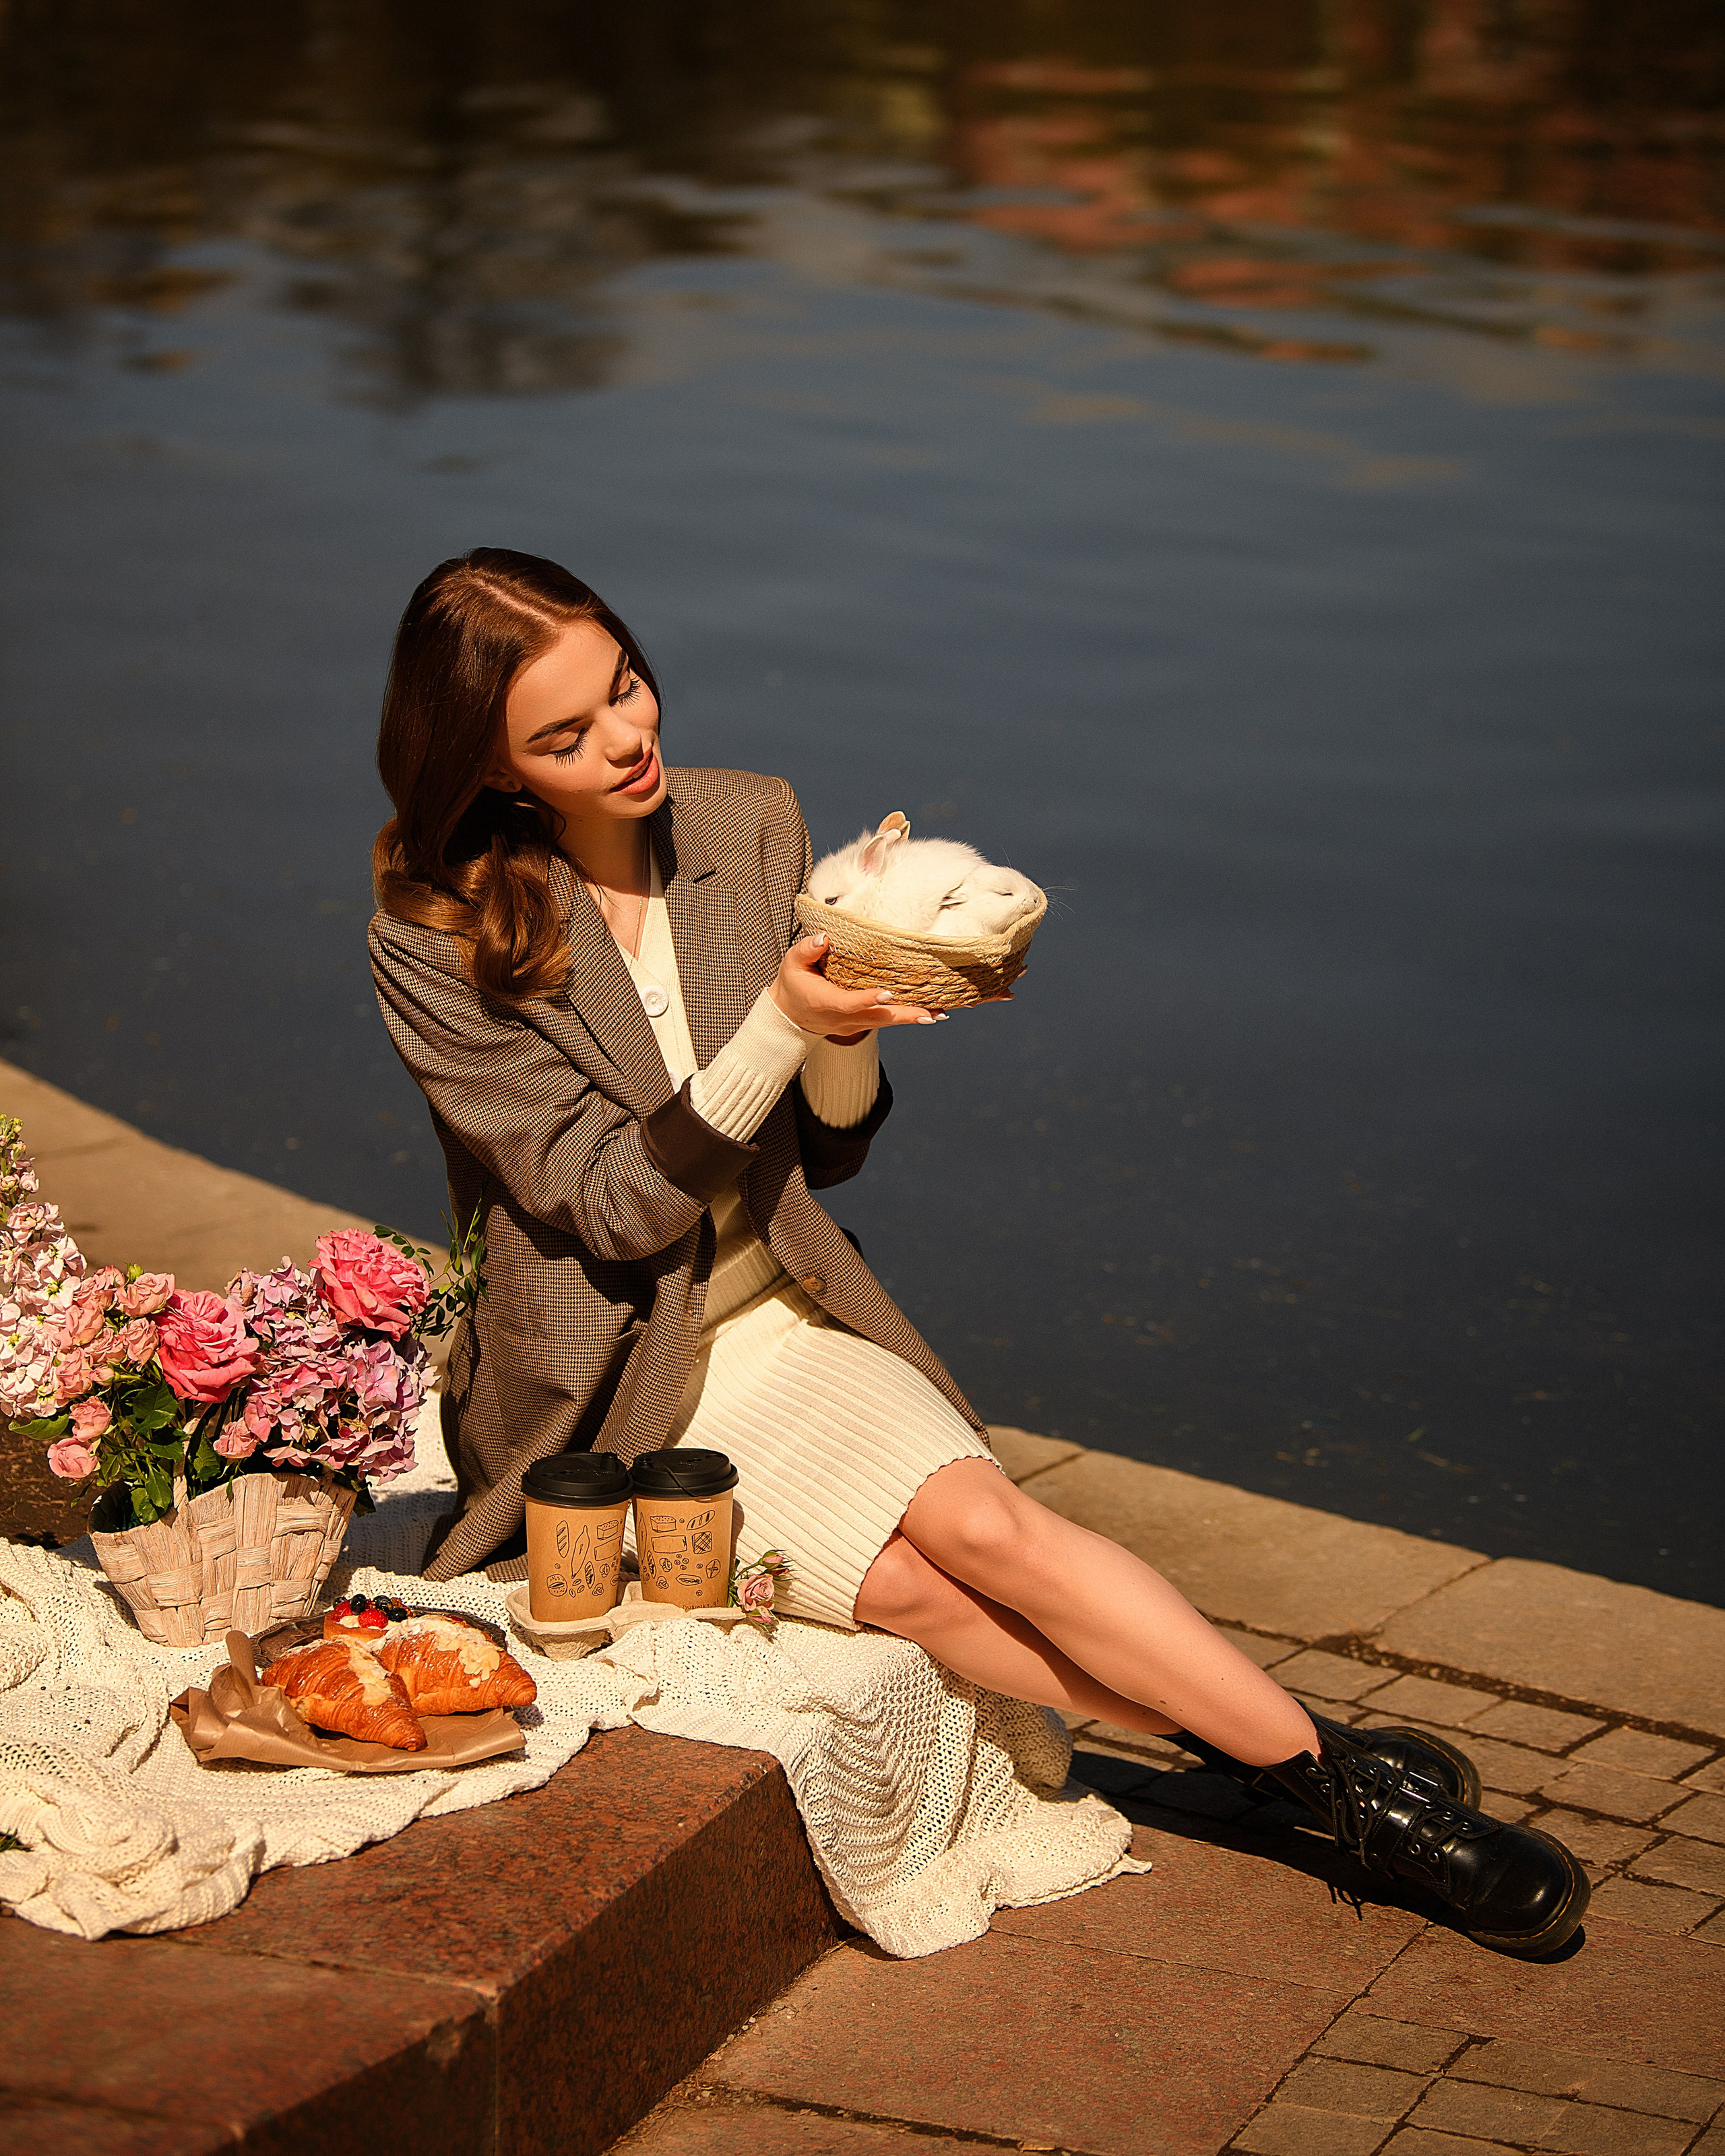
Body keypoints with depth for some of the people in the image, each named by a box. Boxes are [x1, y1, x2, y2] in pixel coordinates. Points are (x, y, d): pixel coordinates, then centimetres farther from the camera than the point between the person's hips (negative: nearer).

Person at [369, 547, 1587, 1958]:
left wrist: (851, 1027, -17)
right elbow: (608, 1204, -15)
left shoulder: (749, 827, 0)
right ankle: (1344, 1776, -21)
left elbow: (827, 1151, 5)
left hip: (780, 1316, 4)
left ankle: (1329, 1765, -21)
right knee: (913, 1589, -26)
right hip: (611, 1380, -4)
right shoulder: (439, 941, -13)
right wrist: (778, 1025, -26)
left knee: (980, 1523, -25)